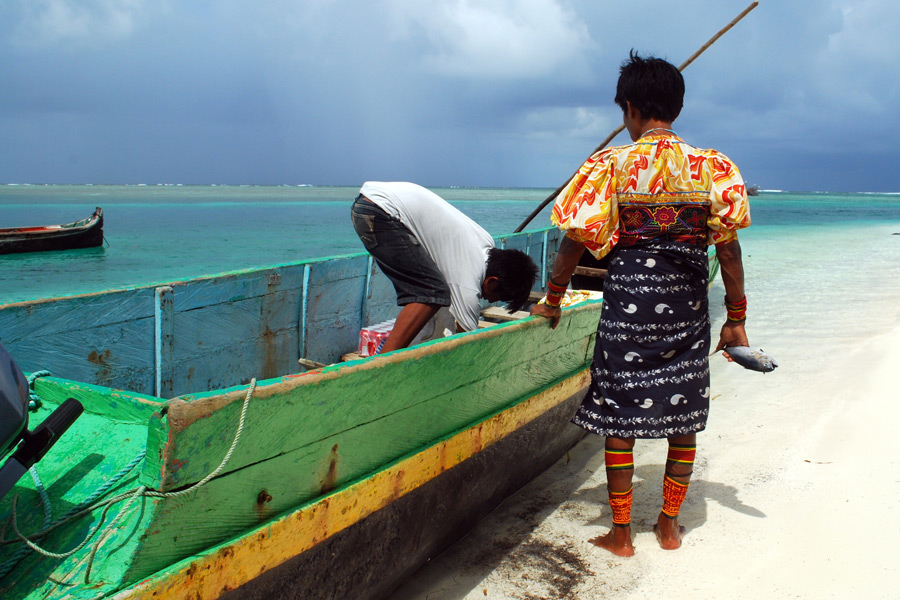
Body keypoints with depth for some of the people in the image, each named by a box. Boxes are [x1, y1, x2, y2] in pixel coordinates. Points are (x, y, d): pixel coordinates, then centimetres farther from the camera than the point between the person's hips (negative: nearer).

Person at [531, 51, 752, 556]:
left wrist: (552, 300, 9)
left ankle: (621, 533, 20)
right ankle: (669, 525, 29)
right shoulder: (712, 167, 0)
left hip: (628, 303, -2)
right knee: (683, 419, 14)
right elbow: (729, 249, -1)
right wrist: (736, 319, 8)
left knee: (620, 419, 9)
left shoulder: (611, 165, -7)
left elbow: (576, 241, -4)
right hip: (688, 307, 3)